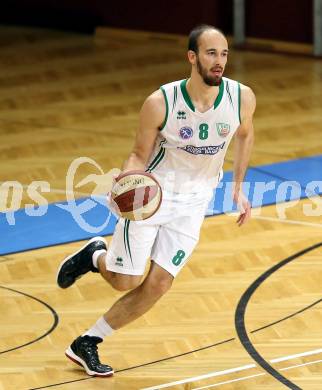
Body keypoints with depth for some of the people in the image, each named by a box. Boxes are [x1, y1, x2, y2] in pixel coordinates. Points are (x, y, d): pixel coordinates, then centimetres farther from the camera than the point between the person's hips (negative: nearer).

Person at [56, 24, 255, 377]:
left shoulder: (242, 98, -14)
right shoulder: (161, 103, -22)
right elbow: (139, 155, -9)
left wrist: (238, 187, 7)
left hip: (192, 202, 3)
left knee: (158, 284, -5)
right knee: (127, 281, -1)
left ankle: (86, 344, 11)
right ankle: (97, 255, 35)